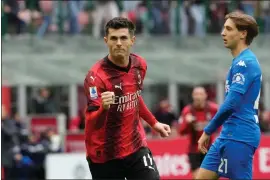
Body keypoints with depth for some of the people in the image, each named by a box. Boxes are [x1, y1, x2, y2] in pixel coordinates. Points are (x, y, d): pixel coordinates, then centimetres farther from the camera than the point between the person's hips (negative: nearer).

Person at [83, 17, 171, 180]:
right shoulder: (96, 75, -21)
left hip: (136, 148, 5)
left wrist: (154, 123, 25)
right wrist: (103, 108, -46)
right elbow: (92, 123, -27)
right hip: (105, 155, -5)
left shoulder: (140, 65, -1)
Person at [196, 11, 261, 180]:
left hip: (239, 137, -10)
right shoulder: (241, 61, 17)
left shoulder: (245, 63, -14)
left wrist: (208, 131, -11)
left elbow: (231, 104, -20)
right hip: (230, 135, 10)